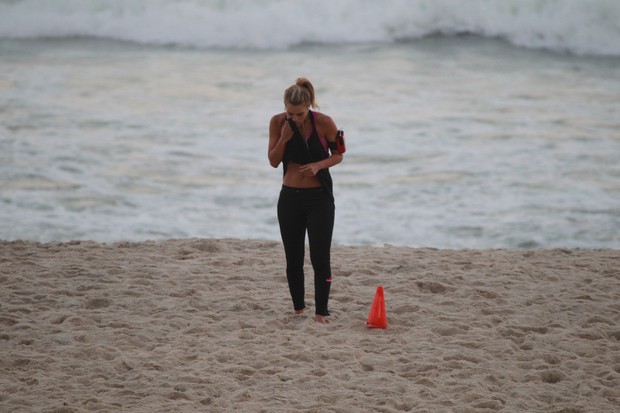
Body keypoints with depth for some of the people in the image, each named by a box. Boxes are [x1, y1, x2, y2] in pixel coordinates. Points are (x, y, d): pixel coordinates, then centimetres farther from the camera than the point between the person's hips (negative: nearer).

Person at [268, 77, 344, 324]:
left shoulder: (324, 123, -13)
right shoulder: (278, 122, -6)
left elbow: (338, 155, -1)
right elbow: (273, 162, -1)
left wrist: (318, 165, -20)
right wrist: (284, 138, -18)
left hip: (319, 197, -3)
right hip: (290, 197, 3)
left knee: (320, 257, -7)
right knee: (293, 258, 8)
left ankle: (321, 313, -3)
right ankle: (298, 309, 22)